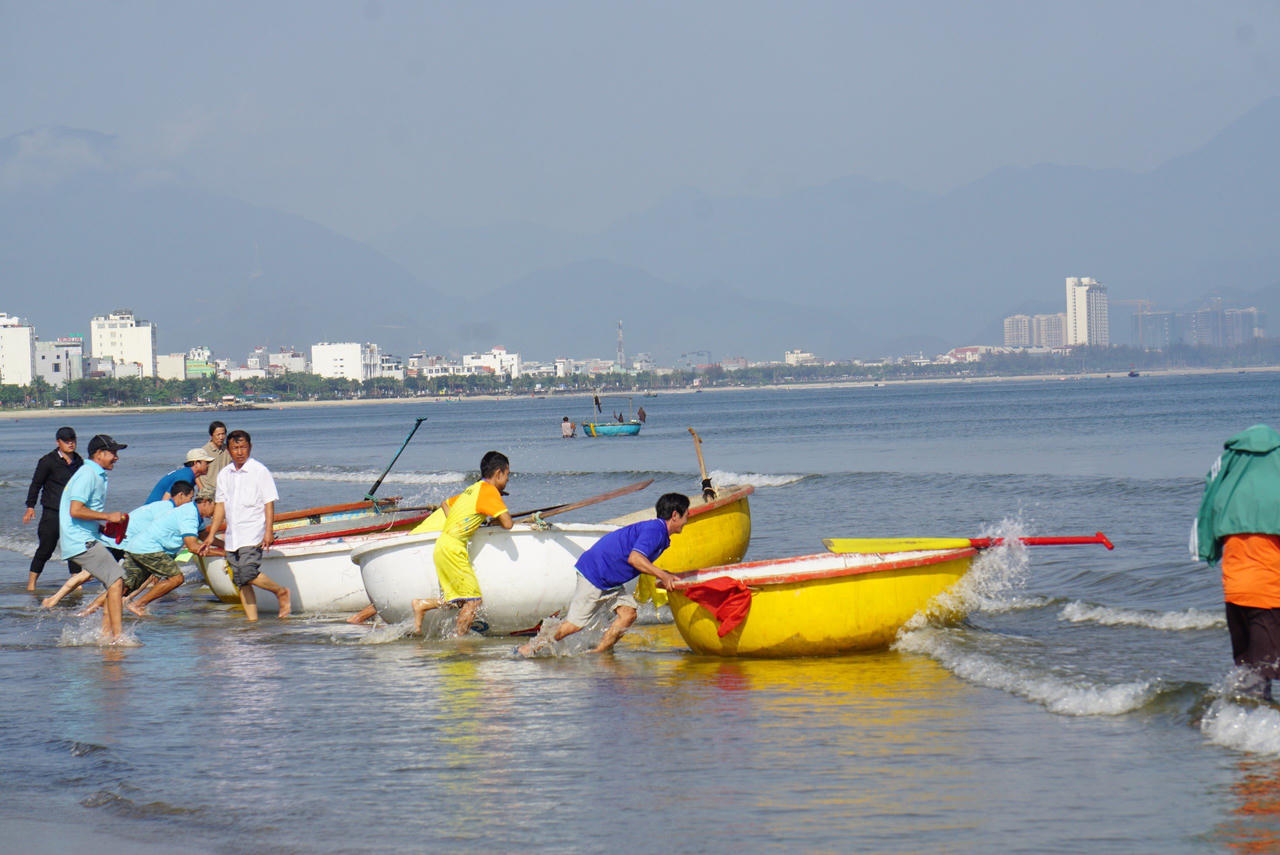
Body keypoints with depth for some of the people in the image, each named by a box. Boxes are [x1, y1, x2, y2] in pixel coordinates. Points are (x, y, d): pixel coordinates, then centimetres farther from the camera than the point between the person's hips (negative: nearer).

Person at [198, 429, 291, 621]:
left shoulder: (259, 472, -3)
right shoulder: (224, 474, 13)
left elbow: (269, 504, -5)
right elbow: (220, 506, 18)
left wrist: (268, 532, -15)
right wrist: (211, 536, 15)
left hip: (253, 533, -6)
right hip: (232, 536, 6)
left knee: (247, 572, -22)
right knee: (241, 582, 2)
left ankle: (280, 592, 0)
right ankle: (252, 620, 6)